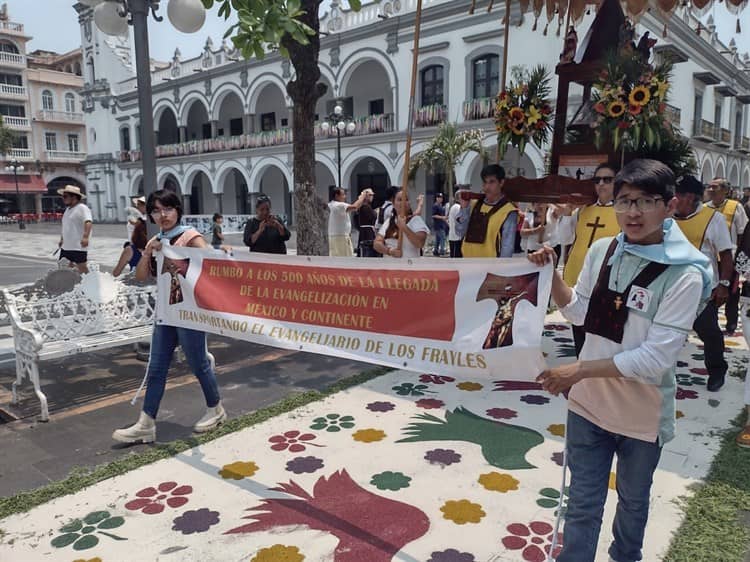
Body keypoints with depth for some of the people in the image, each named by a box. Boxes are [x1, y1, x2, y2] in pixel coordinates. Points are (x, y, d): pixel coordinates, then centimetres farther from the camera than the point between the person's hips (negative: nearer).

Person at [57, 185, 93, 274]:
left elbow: (88, 222, -27)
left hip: (78, 247, -9)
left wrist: (85, 236, -40)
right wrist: (62, 239, 30)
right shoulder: (68, 209, 17)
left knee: (82, 269, -6)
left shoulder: (82, 208, -12)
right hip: (66, 247, 10)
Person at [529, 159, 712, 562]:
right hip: (588, 401, 3)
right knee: (582, 503, 14)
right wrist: (551, 273, -7)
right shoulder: (601, 250, -5)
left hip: (643, 413, -2)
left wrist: (580, 369, -25)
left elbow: (656, 358, -22)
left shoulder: (684, 275, -18)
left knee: (633, 500, 23)